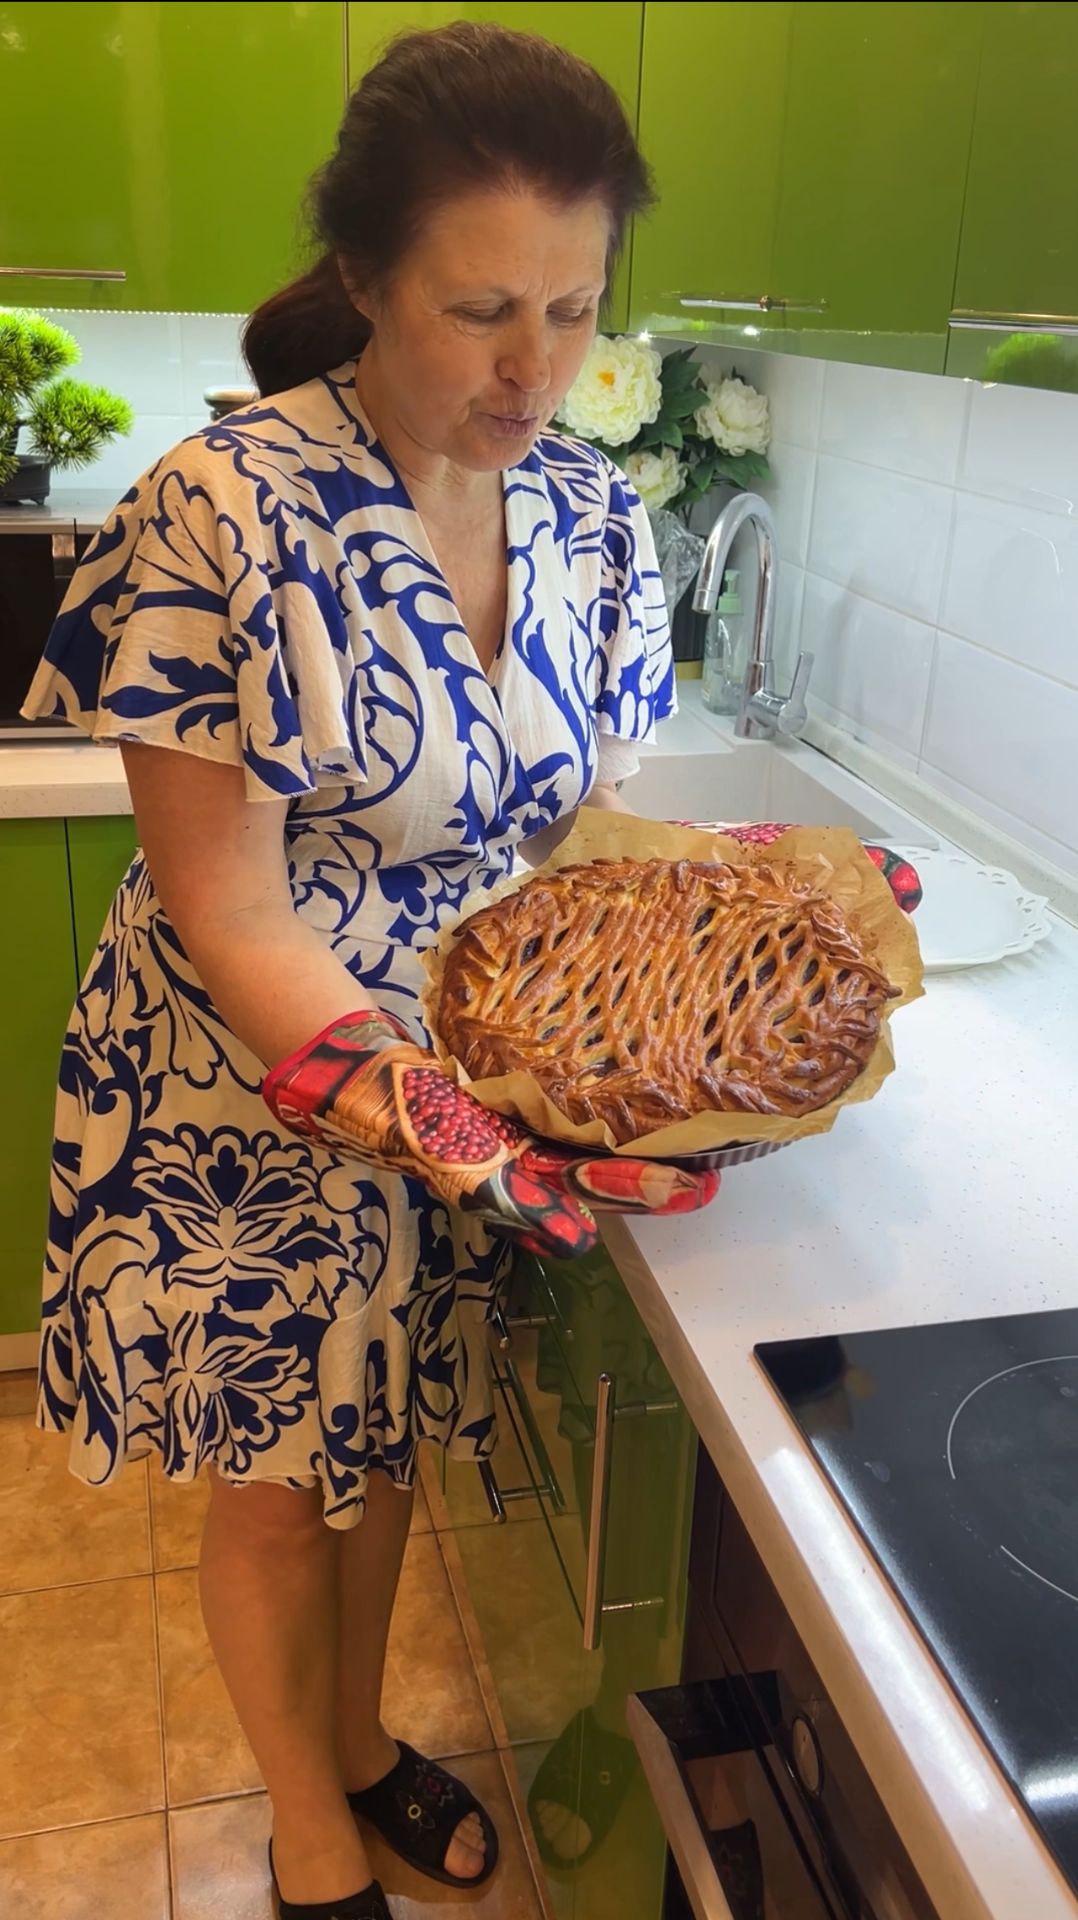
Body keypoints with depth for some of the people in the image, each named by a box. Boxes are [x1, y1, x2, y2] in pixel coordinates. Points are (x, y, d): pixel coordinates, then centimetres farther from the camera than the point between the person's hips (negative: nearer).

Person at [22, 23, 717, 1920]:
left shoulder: (590, 508, -6)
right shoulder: (226, 510, -24)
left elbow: (579, 815, 2)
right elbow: (228, 907, -22)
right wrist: (393, 1095, -36)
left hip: (470, 1069, 5)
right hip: (247, 1088, -4)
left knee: (385, 1436, 24)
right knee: (274, 1473, 16)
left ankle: (362, 1743, 54)